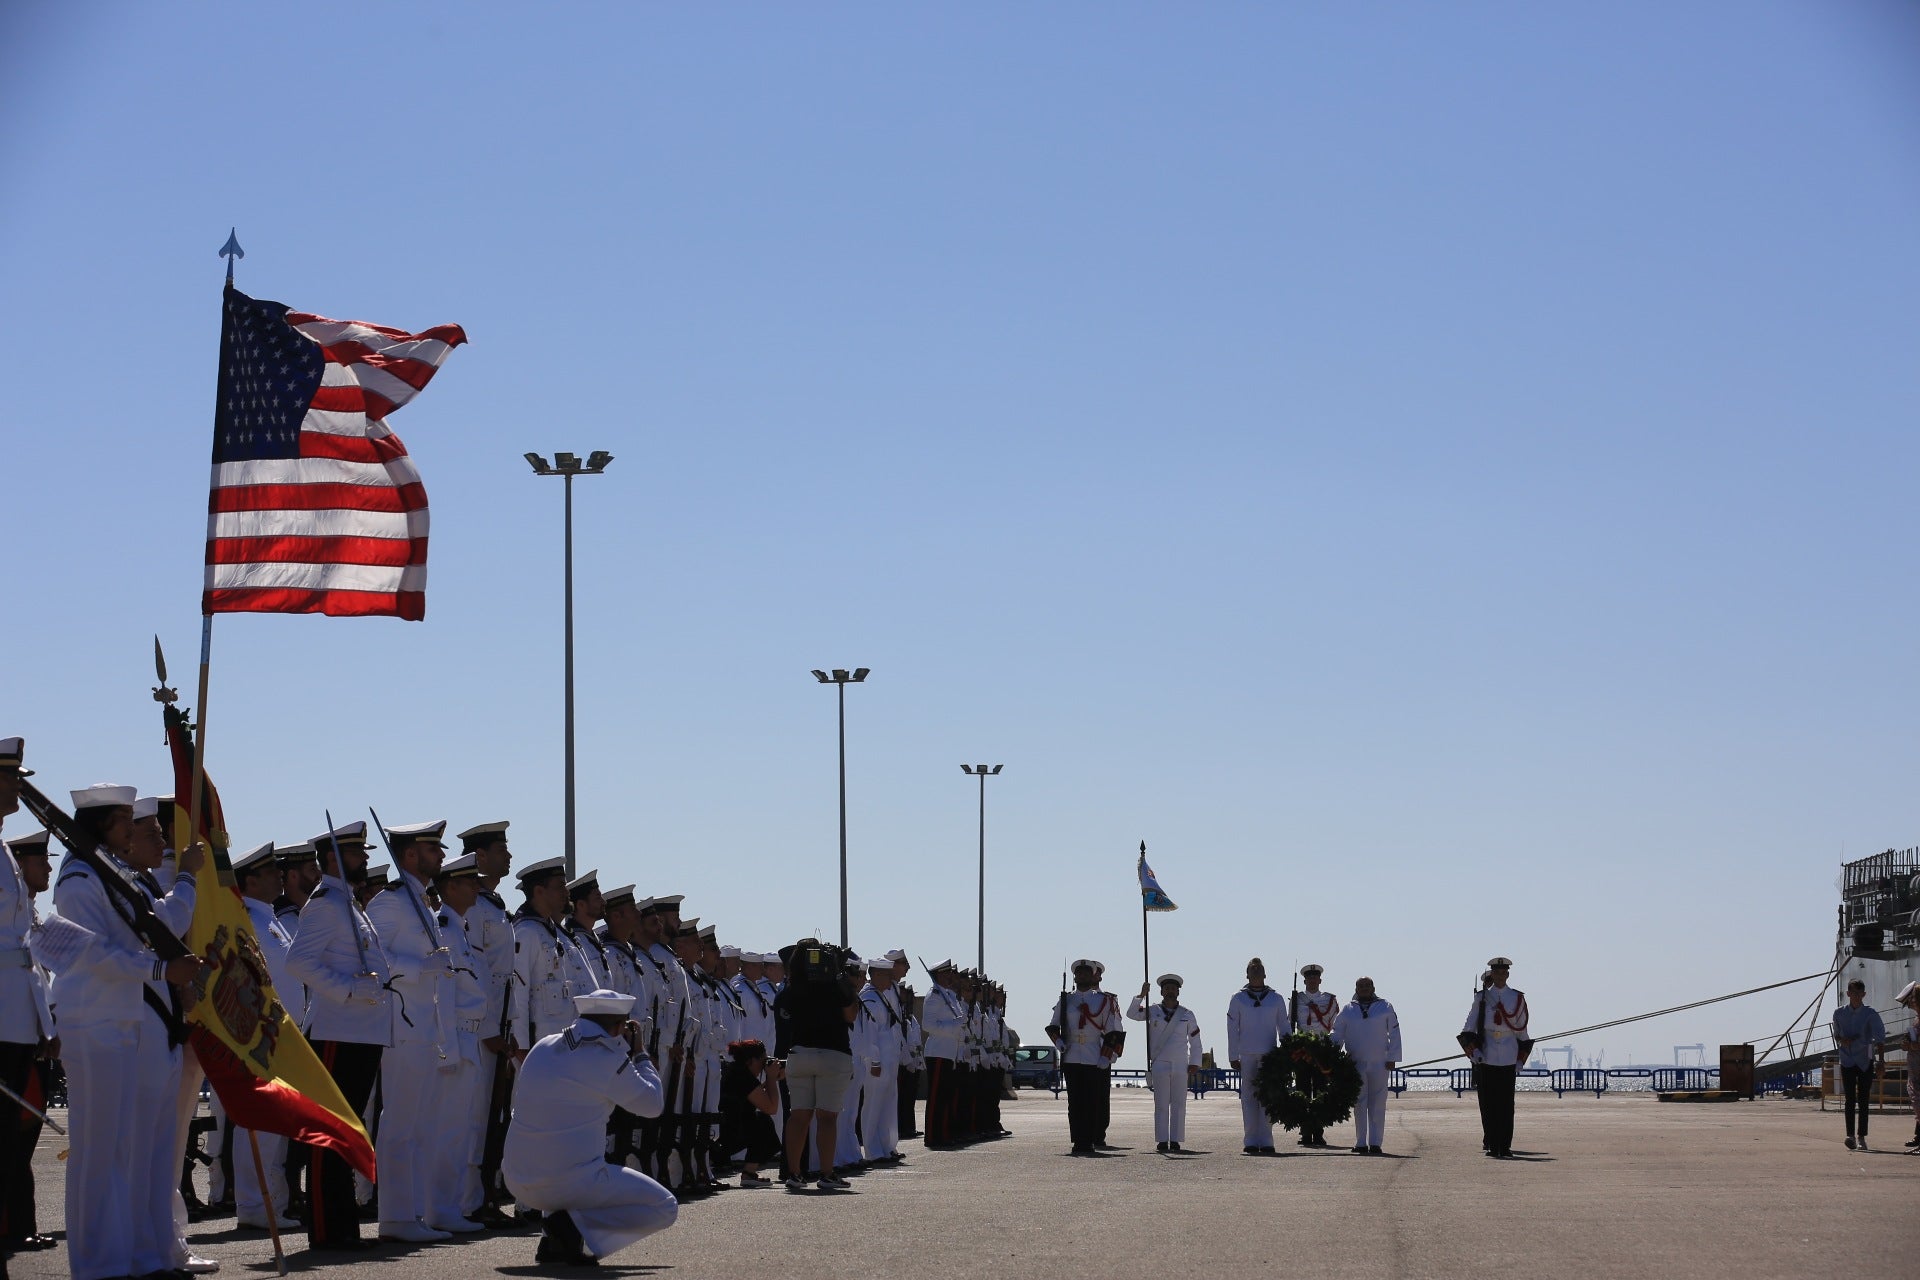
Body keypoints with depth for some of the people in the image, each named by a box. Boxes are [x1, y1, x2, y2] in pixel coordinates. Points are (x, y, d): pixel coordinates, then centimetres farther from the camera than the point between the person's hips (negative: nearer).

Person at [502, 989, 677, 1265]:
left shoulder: (543, 1047, 8)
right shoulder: (607, 1059, -11)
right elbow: (652, 1105, 2)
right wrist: (640, 1054, 13)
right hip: (572, 1183, -7)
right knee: (665, 1208, 7)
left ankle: (552, 1241, 18)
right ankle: (575, 1225, -11)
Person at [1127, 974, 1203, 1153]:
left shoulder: (1187, 1014, 8)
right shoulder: (1153, 1011, 7)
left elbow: (1195, 1041, 10)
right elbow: (1131, 1014, -6)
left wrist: (1194, 1064, 4)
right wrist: (1141, 996, -18)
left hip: (1180, 1066, 1)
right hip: (1159, 1064, -1)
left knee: (1178, 1104, 0)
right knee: (1161, 1104, -2)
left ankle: (1175, 1140, 3)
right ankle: (1162, 1140, -2)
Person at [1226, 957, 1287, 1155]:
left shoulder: (1276, 999, 11)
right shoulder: (1238, 999, 9)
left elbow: (1283, 1028, 13)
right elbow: (1232, 1029, 8)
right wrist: (1233, 1057, 2)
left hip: (1269, 1055, 0)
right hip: (1246, 1055, 0)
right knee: (1248, 1097, 0)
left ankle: (1265, 1141, 1)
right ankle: (1251, 1141, 4)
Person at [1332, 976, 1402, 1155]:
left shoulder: (1385, 1008, 6)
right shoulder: (1347, 1010, 9)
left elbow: (1394, 1033, 5)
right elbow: (1337, 1035, 11)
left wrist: (1392, 1058, -2)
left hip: (1379, 1064, -1)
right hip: (1356, 1064, 1)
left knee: (1377, 1106, -1)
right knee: (1359, 1106, 4)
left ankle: (1375, 1143, 2)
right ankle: (1361, 1143, 8)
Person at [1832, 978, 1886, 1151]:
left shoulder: (1871, 1013, -3)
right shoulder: (1839, 1013, 4)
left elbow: (1880, 1037, -11)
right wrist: (1842, 1040, -7)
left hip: (1865, 1061, -1)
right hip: (1847, 1061, 1)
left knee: (1864, 1100, 2)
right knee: (1850, 1099, -8)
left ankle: (1862, 1137, 7)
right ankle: (1850, 1135, -14)